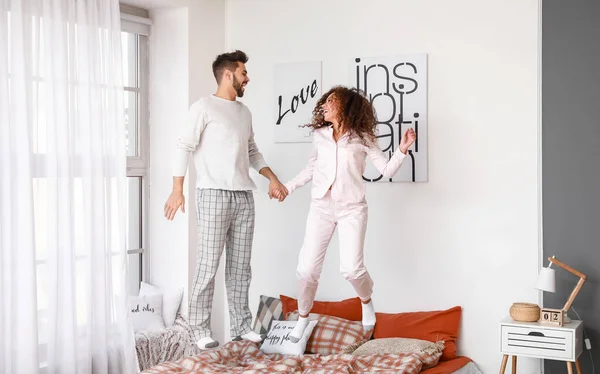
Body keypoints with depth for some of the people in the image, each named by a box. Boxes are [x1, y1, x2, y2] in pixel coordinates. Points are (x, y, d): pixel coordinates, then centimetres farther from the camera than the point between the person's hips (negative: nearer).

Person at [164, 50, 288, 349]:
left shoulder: (244, 112, 18)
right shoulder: (204, 107, -3)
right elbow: (184, 147, -8)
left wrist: (272, 178, 13)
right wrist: (177, 189, -15)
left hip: (244, 197, 6)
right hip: (214, 195, -6)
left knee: (240, 266, 8)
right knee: (208, 264, -5)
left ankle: (241, 326, 15)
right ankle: (201, 329, 2)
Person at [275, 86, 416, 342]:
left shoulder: (362, 138, -2)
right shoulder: (320, 135, 7)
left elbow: (387, 171, -2)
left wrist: (402, 149, -17)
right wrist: (288, 187, 18)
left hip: (352, 209, -3)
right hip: (321, 207, 3)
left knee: (351, 268, -12)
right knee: (307, 267, -3)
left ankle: (366, 302, 21)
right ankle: (303, 318, 19)